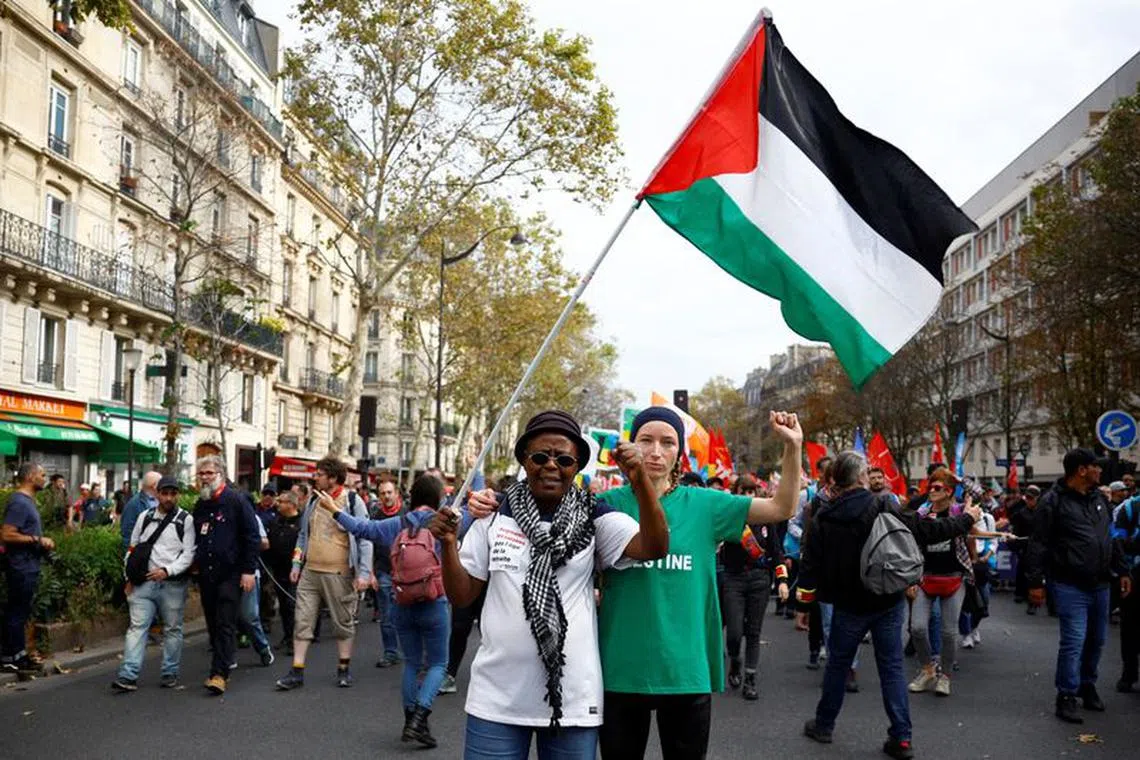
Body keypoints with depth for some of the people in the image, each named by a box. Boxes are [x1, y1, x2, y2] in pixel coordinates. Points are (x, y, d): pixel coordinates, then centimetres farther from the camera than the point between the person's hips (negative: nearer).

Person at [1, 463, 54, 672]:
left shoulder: (27, 500, 15)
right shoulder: (19, 502, -17)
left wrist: (42, 542, 11)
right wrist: (37, 540, -20)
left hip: (28, 567, 10)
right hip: (22, 568, -10)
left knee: (20, 612, 15)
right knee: (17, 613, -3)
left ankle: (18, 654, 22)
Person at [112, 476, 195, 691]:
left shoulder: (185, 520, -1)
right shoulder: (145, 517, 9)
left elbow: (188, 554, -6)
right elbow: (132, 548, 15)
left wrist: (167, 571, -17)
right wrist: (130, 578, 9)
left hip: (173, 583, -2)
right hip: (144, 582, 2)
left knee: (172, 629, 7)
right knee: (137, 626, -5)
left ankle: (169, 673, 18)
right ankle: (128, 676, -8)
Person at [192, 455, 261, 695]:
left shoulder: (237, 501, -6)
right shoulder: (200, 506, 14)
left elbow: (253, 537, -8)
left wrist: (248, 570, -12)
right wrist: (195, 561, 12)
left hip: (230, 574, -7)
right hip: (206, 575, 7)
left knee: (225, 624, -9)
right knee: (213, 624, 11)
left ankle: (219, 674, -13)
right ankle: (224, 664, 21)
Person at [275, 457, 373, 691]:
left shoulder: (352, 501, -7)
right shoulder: (313, 500, 11)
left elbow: (364, 539, -9)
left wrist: (364, 572, -14)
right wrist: (296, 564, 12)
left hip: (338, 574, -5)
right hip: (309, 572, 5)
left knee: (343, 622, 7)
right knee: (302, 621, 3)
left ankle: (343, 669, 20)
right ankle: (297, 671, 8)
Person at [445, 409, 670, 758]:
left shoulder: (595, 518, -3)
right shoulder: (494, 514, 1)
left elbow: (654, 548, -18)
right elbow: (461, 595, 5)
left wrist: (640, 479, -31)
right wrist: (449, 543, -13)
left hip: (572, 699, 0)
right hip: (496, 698, 1)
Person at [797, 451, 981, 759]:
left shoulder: (823, 518, -9)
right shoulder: (884, 508, -13)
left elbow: (810, 564, -6)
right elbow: (928, 530, -9)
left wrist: (804, 603, 6)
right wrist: (967, 519, 5)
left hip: (849, 605, 1)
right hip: (888, 603, -1)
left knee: (838, 664, 16)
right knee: (892, 667, 7)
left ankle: (823, 725, 28)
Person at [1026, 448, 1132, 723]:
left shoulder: (1099, 498, 11)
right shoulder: (1053, 501, -11)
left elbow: (1112, 538, 21)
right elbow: (1038, 544, -11)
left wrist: (1122, 571, 16)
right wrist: (1035, 582, -13)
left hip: (1100, 585, 7)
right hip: (1071, 586, -7)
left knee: (1096, 640, 15)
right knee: (1073, 641, -8)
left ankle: (1087, 686, 32)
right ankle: (1066, 697, 2)